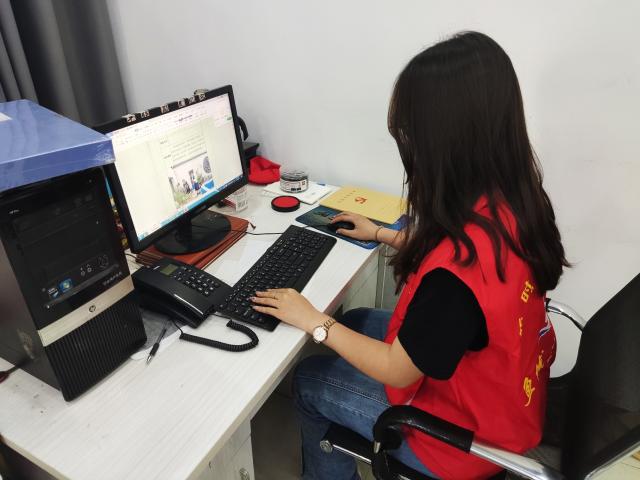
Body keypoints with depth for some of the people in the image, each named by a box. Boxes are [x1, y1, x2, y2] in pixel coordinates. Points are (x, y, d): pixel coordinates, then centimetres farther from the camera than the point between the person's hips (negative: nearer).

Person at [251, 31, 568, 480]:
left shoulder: (458, 270, -40)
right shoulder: (513, 197, -14)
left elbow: (397, 372, -24)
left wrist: (315, 322, -12)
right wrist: (380, 234, 14)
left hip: (468, 432, -7)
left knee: (310, 379, 10)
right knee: (357, 322, 22)